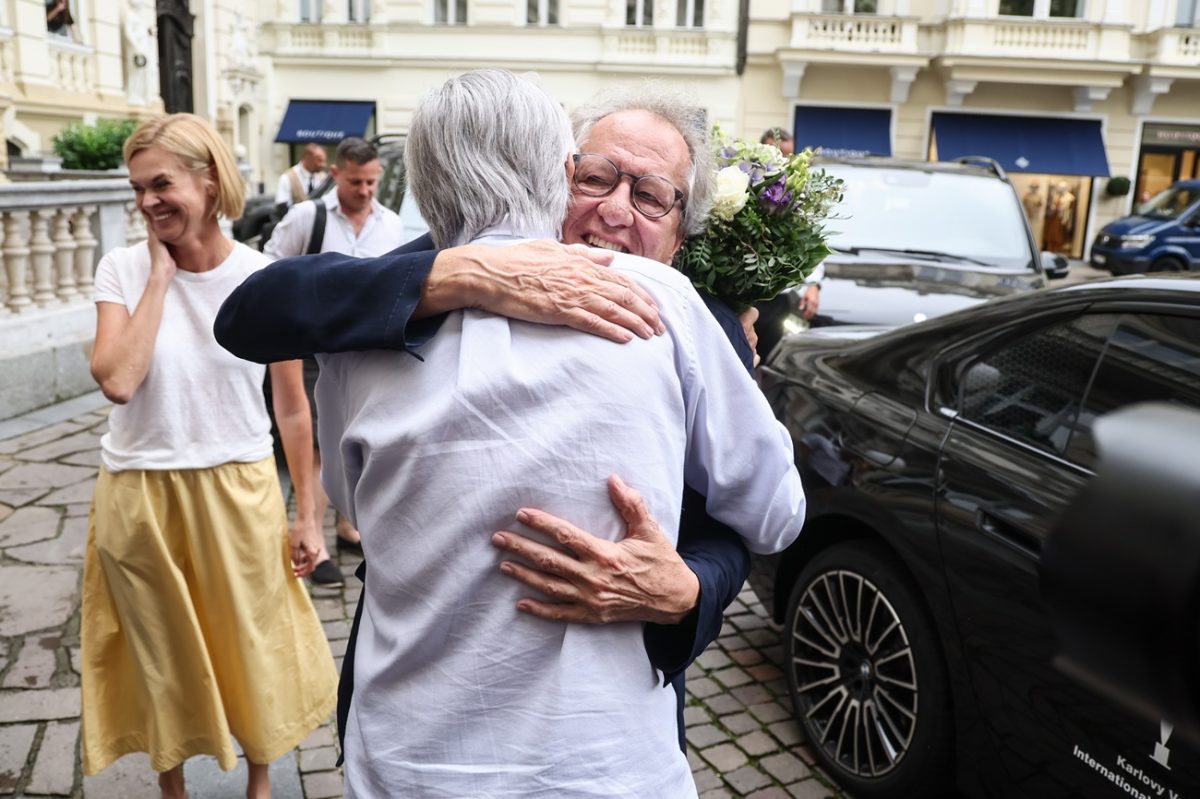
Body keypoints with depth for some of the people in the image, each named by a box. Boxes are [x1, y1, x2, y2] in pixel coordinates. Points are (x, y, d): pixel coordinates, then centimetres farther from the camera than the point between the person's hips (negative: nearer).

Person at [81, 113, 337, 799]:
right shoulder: (123, 270, -5)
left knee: (250, 643, 14)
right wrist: (160, 274, -16)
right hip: (140, 496, 1)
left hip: (238, 492, -1)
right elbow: (117, 379, -21)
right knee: (160, 653, 17)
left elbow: (292, 407, -3)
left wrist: (306, 514, 0)